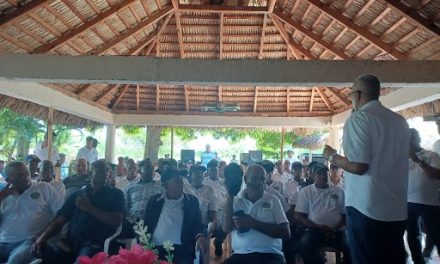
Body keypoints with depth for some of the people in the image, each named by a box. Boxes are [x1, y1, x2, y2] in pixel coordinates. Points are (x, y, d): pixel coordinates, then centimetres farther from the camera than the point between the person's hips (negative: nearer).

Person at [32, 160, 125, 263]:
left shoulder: (115, 194, 12)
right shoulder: (77, 195, 21)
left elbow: (116, 221, -3)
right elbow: (59, 220, 13)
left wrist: (89, 208, -3)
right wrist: (43, 237, -6)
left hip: (95, 244, -4)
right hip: (70, 243, 5)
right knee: (40, 254, -23)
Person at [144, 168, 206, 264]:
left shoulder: (192, 201, 5)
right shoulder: (154, 201, 6)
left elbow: (197, 224, 4)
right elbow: (146, 225, 8)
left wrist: (199, 236, -17)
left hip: (183, 252, 0)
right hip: (157, 251, 1)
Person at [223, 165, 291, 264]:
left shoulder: (273, 200, 5)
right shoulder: (235, 201, 8)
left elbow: (286, 233, -2)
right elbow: (227, 228, -4)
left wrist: (253, 223, -9)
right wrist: (230, 196, -8)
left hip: (269, 255, 0)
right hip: (240, 255, 1)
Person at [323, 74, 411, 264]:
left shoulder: (358, 118, -12)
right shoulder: (399, 121, 10)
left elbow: (358, 166, -20)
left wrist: (332, 156, -4)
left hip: (367, 208, -7)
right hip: (397, 209, 7)